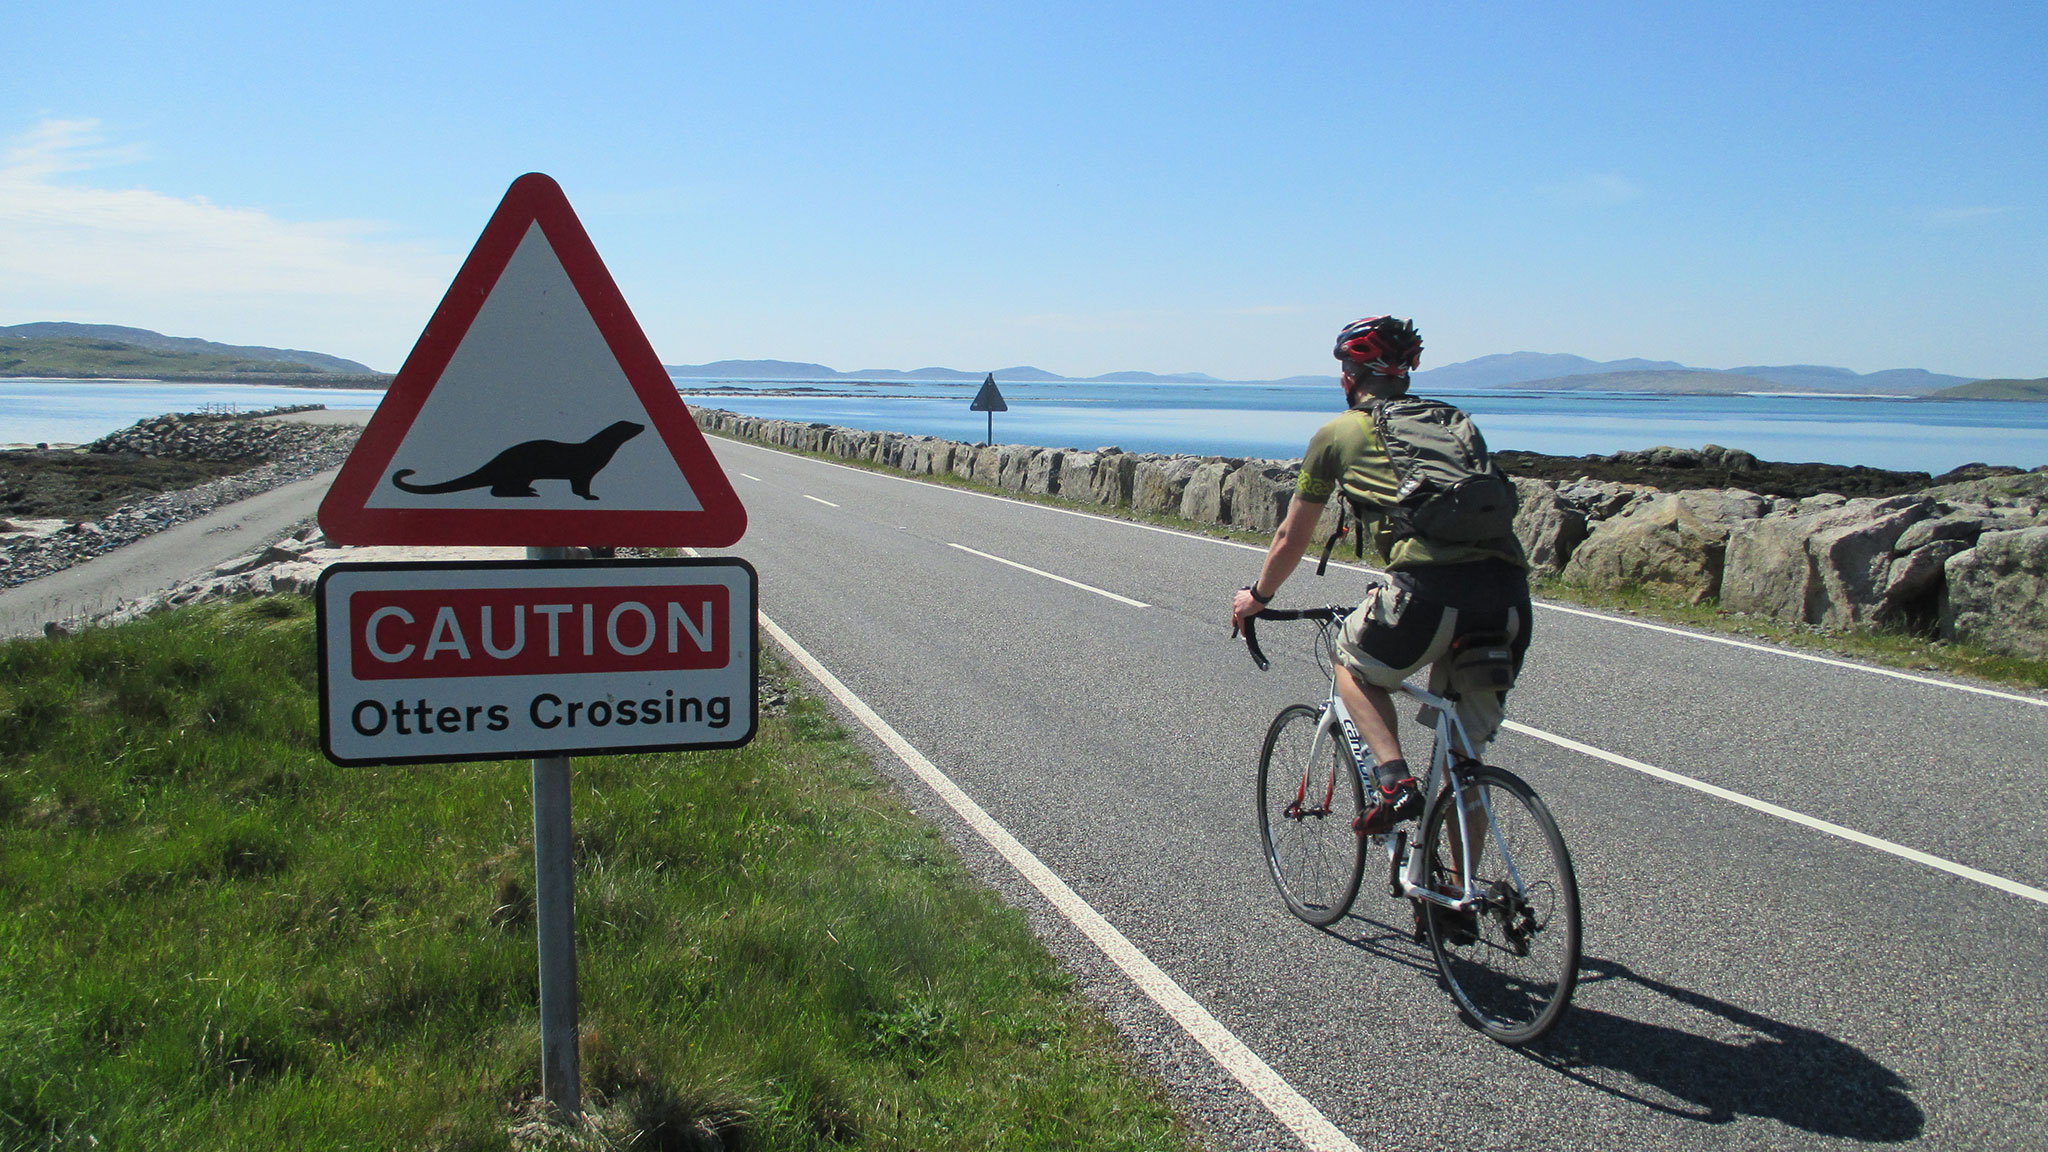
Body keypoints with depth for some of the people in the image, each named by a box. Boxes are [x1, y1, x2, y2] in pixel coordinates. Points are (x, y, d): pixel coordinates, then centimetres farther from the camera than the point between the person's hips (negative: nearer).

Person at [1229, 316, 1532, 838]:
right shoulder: (1453, 421, 29)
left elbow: (1290, 539, 25)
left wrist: (1256, 597, 44)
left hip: (1430, 588, -5)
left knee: (1353, 664, 25)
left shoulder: (1339, 432, 16)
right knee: (1464, 752, 20)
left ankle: (1394, 782, 6)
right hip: (1509, 591, 5)